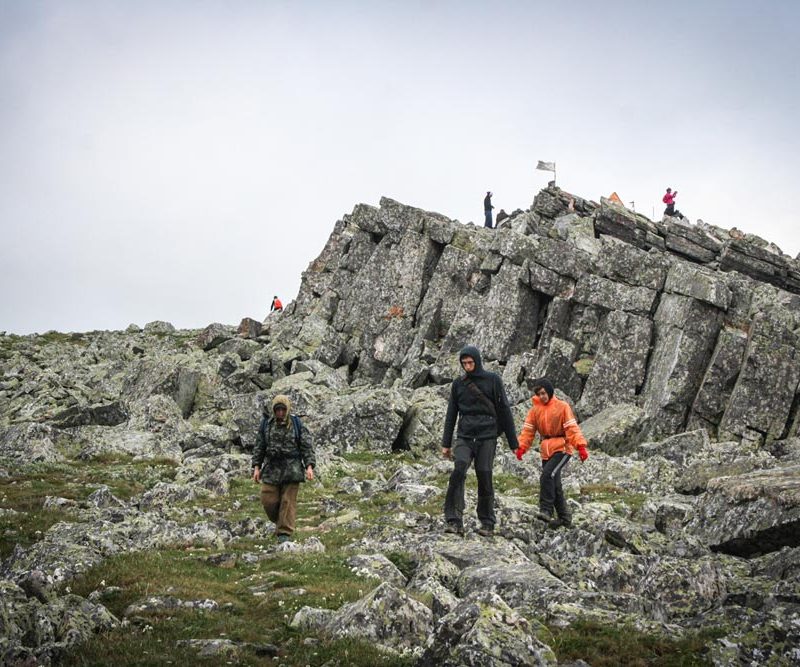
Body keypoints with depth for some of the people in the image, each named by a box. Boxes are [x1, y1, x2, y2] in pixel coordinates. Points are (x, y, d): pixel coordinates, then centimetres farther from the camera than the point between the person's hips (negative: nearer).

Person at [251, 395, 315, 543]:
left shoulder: (296, 425, 0)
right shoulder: (266, 424, 6)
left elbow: (307, 446, -1)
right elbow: (259, 446, 11)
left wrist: (309, 466, -11)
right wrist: (256, 467, 6)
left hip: (291, 469, -2)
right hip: (271, 468, 2)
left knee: (288, 501, -4)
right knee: (268, 500, -3)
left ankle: (284, 533, 2)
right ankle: (280, 522, 23)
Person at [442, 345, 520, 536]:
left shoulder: (493, 380, 3)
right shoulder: (458, 383, 11)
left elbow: (504, 411, 3)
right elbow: (451, 414, 16)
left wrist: (513, 442, 2)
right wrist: (446, 443, 12)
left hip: (487, 437, -1)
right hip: (464, 437, 1)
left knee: (484, 477, -5)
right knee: (459, 470, -20)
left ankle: (487, 524, 9)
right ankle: (454, 521, -23)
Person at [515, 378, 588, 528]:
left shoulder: (562, 406, -5)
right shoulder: (535, 410, 9)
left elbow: (572, 428, -12)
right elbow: (528, 430, 4)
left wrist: (580, 446, -24)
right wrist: (522, 447, -11)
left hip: (562, 448, -6)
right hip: (546, 451, 6)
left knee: (547, 475, -24)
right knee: (554, 485, 7)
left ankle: (546, 510, -24)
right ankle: (565, 517, 16)